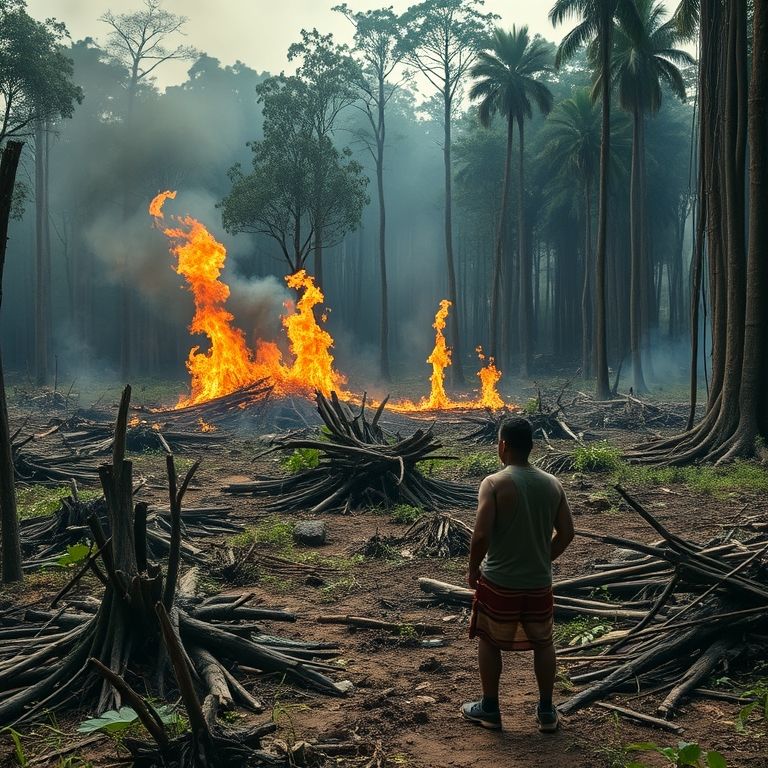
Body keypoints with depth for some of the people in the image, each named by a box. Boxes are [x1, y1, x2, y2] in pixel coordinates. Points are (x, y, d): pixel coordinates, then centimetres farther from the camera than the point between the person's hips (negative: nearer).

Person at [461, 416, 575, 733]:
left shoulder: (494, 483, -16)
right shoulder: (552, 484, -1)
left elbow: (481, 535, -21)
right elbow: (566, 533, 2)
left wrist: (473, 569, -5)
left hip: (499, 581, -4)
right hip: (539, 582, 4)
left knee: (489, 641, 16)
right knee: (543, 644, 21)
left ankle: (489, 709, 27)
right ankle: (546, 712, 28)